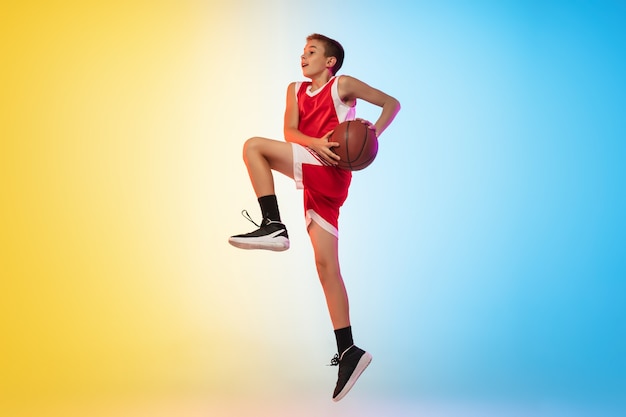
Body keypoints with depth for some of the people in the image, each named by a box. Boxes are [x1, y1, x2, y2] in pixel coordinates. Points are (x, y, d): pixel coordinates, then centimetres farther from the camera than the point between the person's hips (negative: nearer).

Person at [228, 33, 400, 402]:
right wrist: (315, 142, -13)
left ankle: (274, 227, -16)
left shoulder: (343, 85, 7)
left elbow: (392, 103, 8)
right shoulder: (296, 90, 22)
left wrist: (375, 131, -10)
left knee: (254, 146, -15)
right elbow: (290, 132, 8)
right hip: (317, 181, 7)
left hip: (330, 170, -7)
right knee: (327, 267, 1)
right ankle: (349, 351, 2)